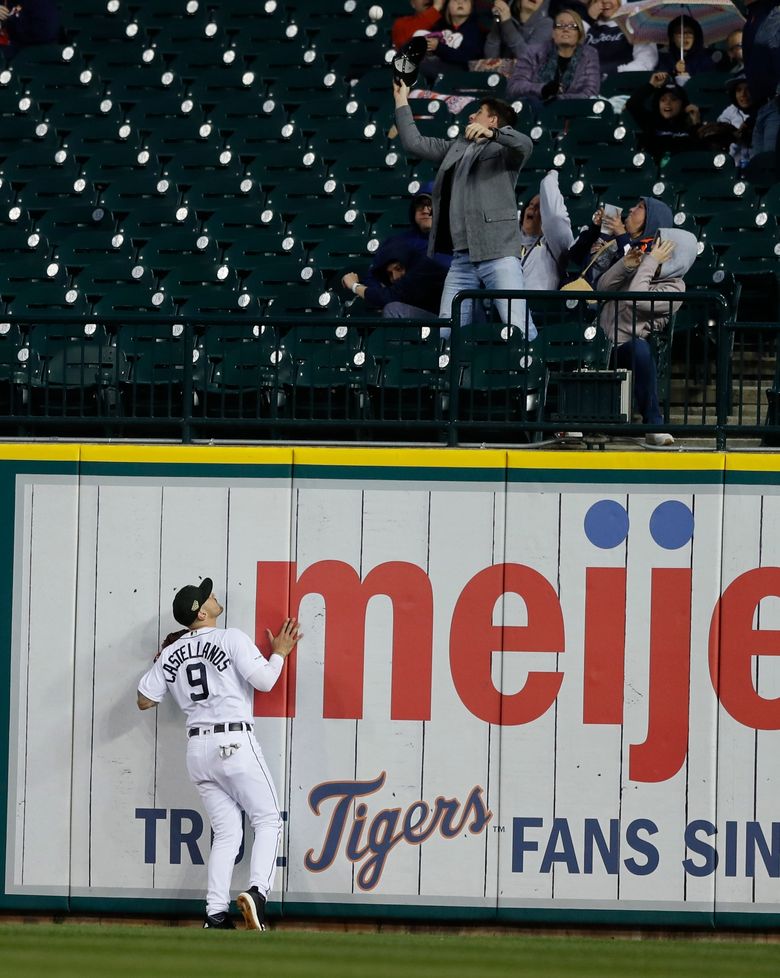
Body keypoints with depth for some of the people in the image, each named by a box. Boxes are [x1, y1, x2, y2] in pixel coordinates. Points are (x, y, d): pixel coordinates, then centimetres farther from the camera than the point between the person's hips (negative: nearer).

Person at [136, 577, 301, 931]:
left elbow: (144, 700, 14)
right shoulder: (232, 639, -5)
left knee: (226, 832, 11)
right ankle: (257, 892, -22)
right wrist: (279, 653, 7)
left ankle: (216, 915, -1)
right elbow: (264, 680, -11)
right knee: (267, 820, 2)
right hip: (235, 742, -6)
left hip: (197, 749, 6)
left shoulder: (172, 653, 10)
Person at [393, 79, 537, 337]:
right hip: (462, 257, 7)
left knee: (518, 327, -16)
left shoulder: (504, 146, 5)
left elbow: (525, 145, -17)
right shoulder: (456, 147, 26)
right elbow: (414, 143, 28)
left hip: (498, 255, -7)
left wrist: (491, 133, -34)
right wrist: (401, 101, 29)